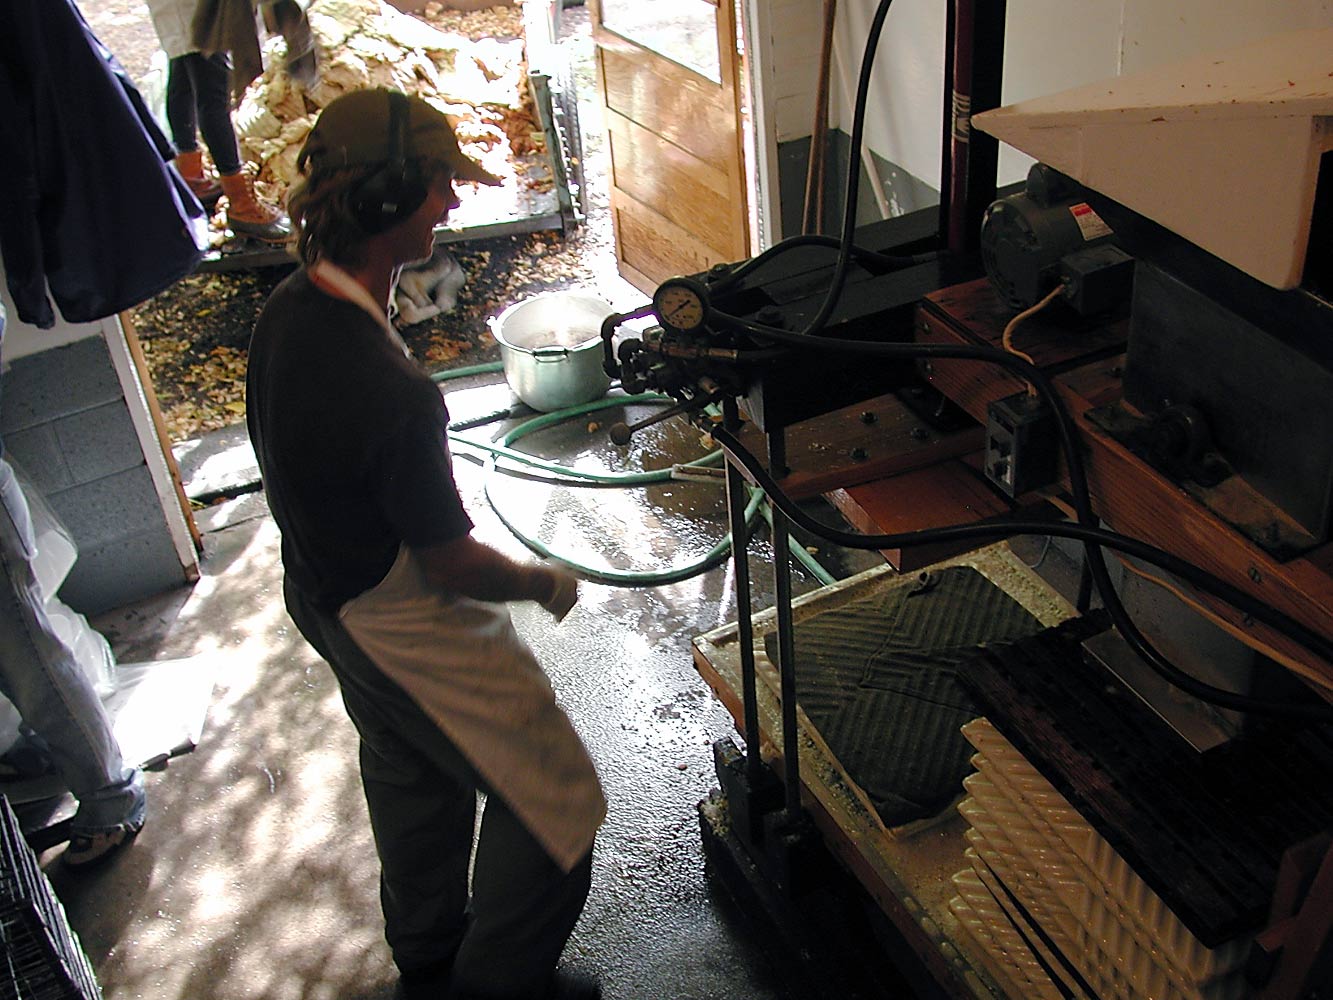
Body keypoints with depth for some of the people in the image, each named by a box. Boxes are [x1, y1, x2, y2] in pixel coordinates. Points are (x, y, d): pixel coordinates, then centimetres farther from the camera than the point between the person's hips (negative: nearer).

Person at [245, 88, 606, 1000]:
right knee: (553, 805, 9)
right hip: (407, 632, -9)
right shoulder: (391, 393, -37)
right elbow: (452, 565, -25)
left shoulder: (288, 309, -9)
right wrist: (547, 582, -6)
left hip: (327, 593, 10)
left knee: (414, 780, 29)